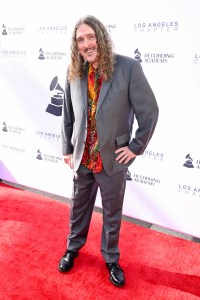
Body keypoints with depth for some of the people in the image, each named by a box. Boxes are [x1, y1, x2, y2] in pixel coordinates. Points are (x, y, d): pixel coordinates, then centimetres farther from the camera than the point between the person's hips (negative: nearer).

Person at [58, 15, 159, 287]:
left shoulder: (128, 68, -16)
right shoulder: (74, 72, -4)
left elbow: (149, 110, -10)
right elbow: (68, 114, 7)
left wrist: (136, 147, -9)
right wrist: (68, 148, 8)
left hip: (113, 159, -3)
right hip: (82, 157, 3)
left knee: (112, 213, 15)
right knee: (78, 206, 21)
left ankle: (111, 259, 38)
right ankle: (73, 247, 46)